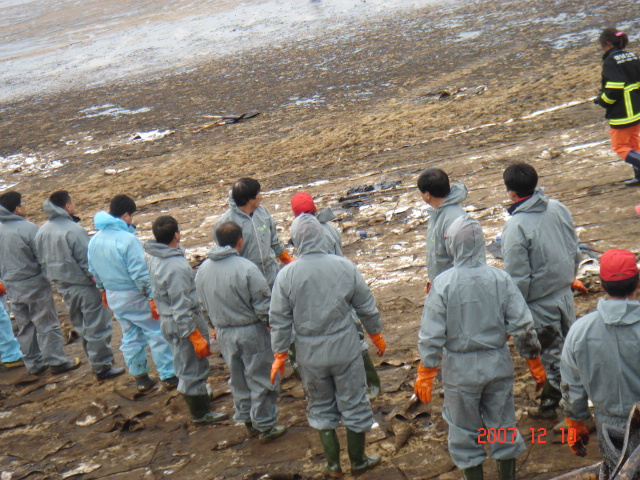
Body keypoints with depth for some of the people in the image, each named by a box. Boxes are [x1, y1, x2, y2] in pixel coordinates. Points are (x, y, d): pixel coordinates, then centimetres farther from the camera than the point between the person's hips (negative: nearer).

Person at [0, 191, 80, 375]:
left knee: (25, 327, 16)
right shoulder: (28, 227, -20)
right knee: (47, 324, 5)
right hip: (35, 283, -6)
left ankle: (33, 363, 24)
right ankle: (56, 361, 11)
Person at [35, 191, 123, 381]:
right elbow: (87, 260, -22)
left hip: (62, 285, 8)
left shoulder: (42, 231, 2)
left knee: (81, 327, 21)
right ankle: (102, 366, 10)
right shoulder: (73, 230, -24)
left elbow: (43, 262, 11)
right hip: (84, 286, -8)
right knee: (97, 327, 3)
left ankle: (94, 359, 34)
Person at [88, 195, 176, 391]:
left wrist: (104, 290, 25)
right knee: (157, 334, 5)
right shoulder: (128, 239, -22)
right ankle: (169, 376, 10)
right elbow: (140, 273, -23)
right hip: (134, 296, -7)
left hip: (113, 296, 7)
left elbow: (93, 271, 12)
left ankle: (141, 378, 24)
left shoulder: (94, 240, 2)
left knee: (130, 337, 18)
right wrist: (152, 298, -17)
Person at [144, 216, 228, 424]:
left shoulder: (153, 258, -2)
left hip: (166, 319, 9)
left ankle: (199, 394, 45)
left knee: (184, 364, 25)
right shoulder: (176, 267, -30)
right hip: (184, 322, -9)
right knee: (193, 366, 7)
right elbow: (181, 309, -27)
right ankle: (200, 413, 22)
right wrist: (196, 337, -21)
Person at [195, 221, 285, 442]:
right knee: (260, 379, 9)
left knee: (237, 379, 20)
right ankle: (265, 426, 19)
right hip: (251, 332, -6)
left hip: (223, 334, 6)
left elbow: (205, 305, 9)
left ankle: (247, 420, 33)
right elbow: (264, 307, -18)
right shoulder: (247, 268, -22)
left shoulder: (203, 270, -3)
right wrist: (274, 324, -1)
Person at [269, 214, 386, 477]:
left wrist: (279, 354, 6)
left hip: (310, 356, 1)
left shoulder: (286, 275, -12)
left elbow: (279, 320, -6)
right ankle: (358, 461, 29)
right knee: (354, 404, 15)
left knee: (321, 408, 18)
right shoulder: (344, 266, -10)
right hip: (345, 350, 0)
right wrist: (377, 336, 15)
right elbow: (367, 308, -1)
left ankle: (333, 464, 29)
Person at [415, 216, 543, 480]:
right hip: (498, 364, 2)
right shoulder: (500, 278, -9)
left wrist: (424, 376, -2)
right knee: (503, 425, 18)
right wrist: (535, 363, 7)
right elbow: (523, 327, -6)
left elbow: (431, 336, -12)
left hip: (460, 369, -2)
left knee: (465, 429, 15)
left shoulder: (443, 284, -15)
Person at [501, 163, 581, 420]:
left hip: (540, 301, -6)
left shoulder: (515, 227, -25)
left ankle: (549, 404, 26)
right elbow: (575, 250, 8)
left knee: (551, 353, 9)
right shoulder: (558, 208, -5)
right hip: (565, 292, 6)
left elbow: (517, 278, -21)